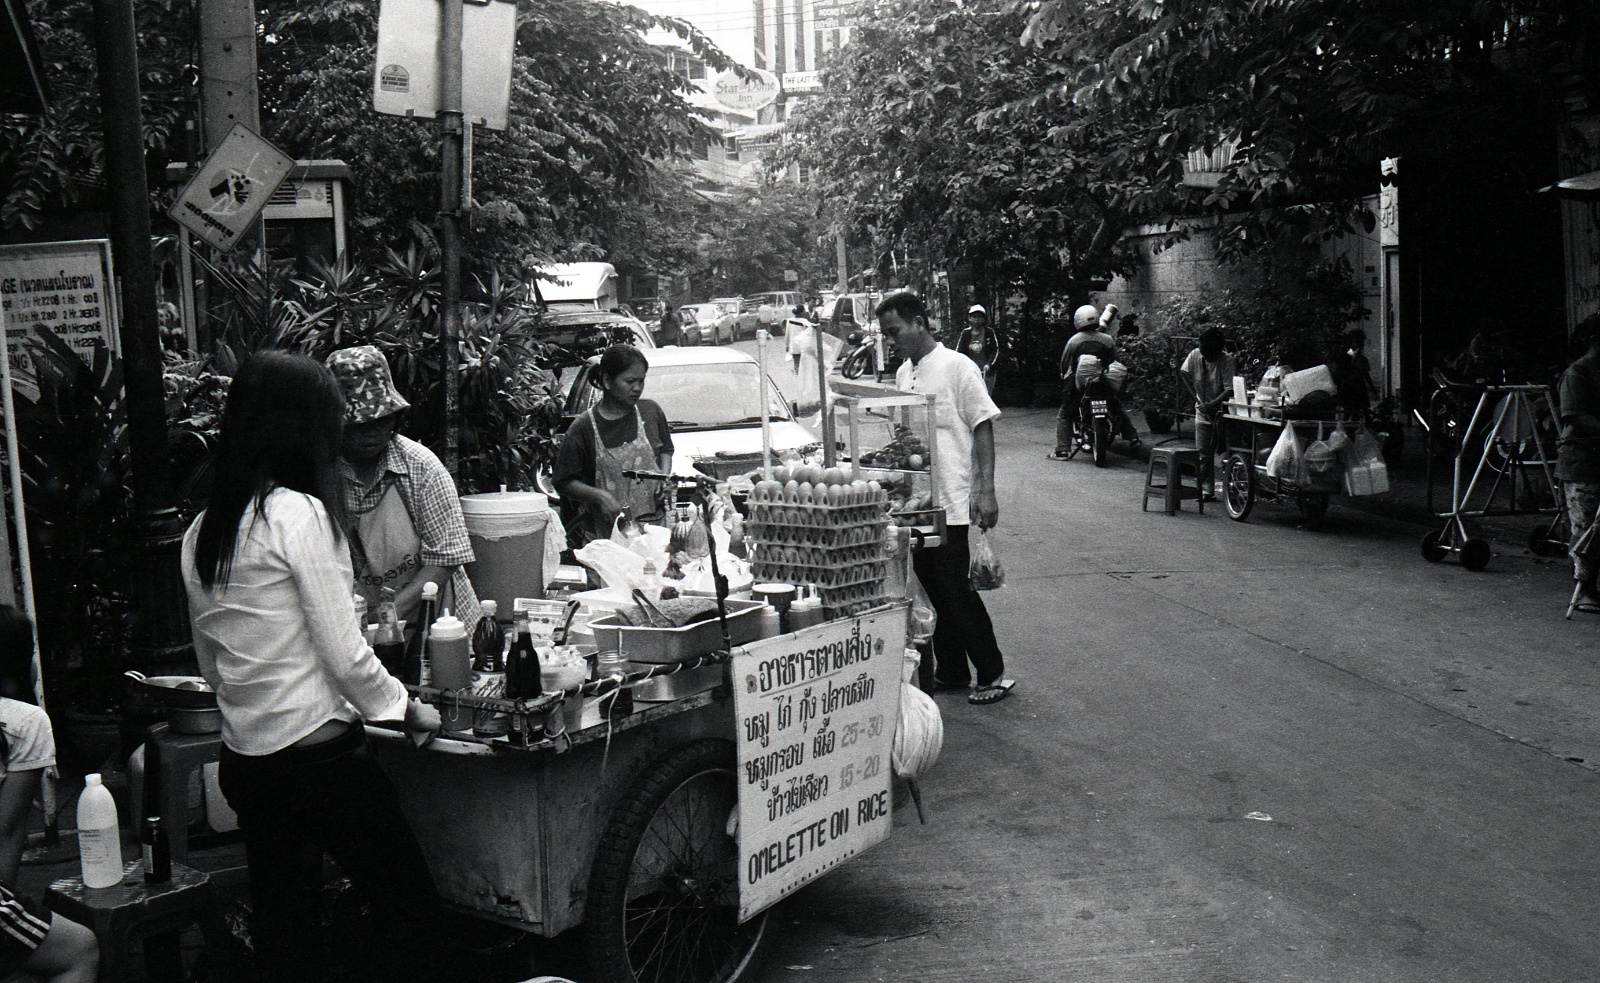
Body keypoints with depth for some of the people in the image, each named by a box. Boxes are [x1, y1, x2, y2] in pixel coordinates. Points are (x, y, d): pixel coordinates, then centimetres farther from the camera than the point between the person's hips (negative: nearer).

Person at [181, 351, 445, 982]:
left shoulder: (201, 531, 7)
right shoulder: (300, 513, -15)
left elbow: (211, 662, 16)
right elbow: (345, 657, -14)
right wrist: (409, 709, 1)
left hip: (243, 760, 8)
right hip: (321, 757, -8)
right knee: (411, 913, 4)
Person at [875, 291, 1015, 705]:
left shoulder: (957, 367, -9)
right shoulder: (902, 375, 13)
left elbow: (983, 427, -10)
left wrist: (985, 491, -16)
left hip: (951, 500, -7)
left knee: (954, 586, -6)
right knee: (933, 588, 11)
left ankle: (992, 674, 6)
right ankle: (951, 671, 22)